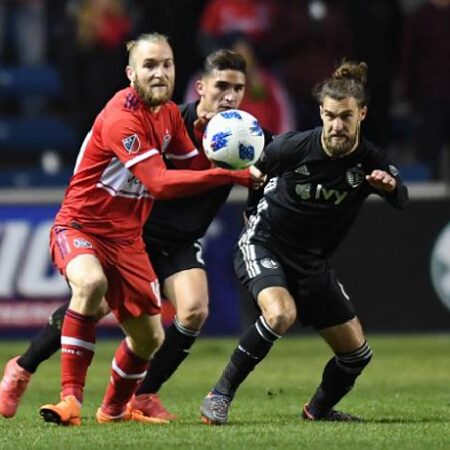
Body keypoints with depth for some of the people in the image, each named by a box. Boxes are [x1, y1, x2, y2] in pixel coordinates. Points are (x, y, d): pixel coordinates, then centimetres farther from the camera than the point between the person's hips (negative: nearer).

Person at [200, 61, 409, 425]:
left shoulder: (371, 162, -14)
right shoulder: (294, 147, -19)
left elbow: (401, 200, -32)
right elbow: (253, 169, 0)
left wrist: (391, 186, -50)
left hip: (313, 262, 4)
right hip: (264, 246, -4)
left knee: (357, 353, 5)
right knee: (281, 314, -35)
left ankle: (319, 409, 35)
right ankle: (221, 395, -21)